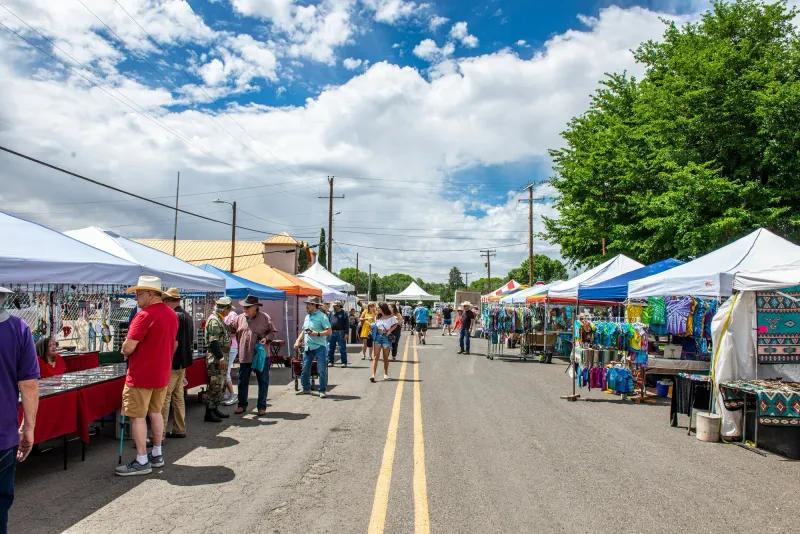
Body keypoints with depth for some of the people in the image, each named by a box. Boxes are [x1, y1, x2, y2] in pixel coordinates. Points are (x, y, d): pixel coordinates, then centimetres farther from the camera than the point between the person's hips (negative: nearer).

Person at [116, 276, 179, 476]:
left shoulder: (144, 316, -18)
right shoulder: (171, 314, 9)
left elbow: (128, 347, -20)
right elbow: (174, 344, 17)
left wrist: (125, 353, 1)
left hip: (141, 375, -8)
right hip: (162, 373, 8)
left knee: (137, 416, 0)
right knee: (156, 412, 17)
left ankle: (142, 461, 5)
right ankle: (157, 454, 25)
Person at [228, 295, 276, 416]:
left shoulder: (265, 318, -3)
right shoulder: (240, 318, 6)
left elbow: (272, 332, 2)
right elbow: (230, 328, 15)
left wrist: (266, 338, -14)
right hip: (244, 356, 3)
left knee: (263, 381, 4)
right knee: (243, 381, 12)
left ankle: (261, 406, 16)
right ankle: (242, 404, 28)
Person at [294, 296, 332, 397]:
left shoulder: (322, 316, -9)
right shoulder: (307, 317, 15)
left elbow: (329, 331, -13)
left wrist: (317, 334, -23)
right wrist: (298, 341, 11)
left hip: (319, 347, -7)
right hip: (307, 347, 8)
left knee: (322, 370, -4)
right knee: (305, 369, 13)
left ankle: (322, 390, 4)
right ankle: (306, 389, 27)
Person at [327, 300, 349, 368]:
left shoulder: (343, 313, 0)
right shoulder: (331, 313, 13)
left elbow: (347, 324, -4)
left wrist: (346, 333, -11)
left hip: (340, 333, -5)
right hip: (332, 333, 5)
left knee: (342, 348, 0)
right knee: (330, 348, 7)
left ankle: (344, 362, 5)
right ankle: (330, 362, 16)